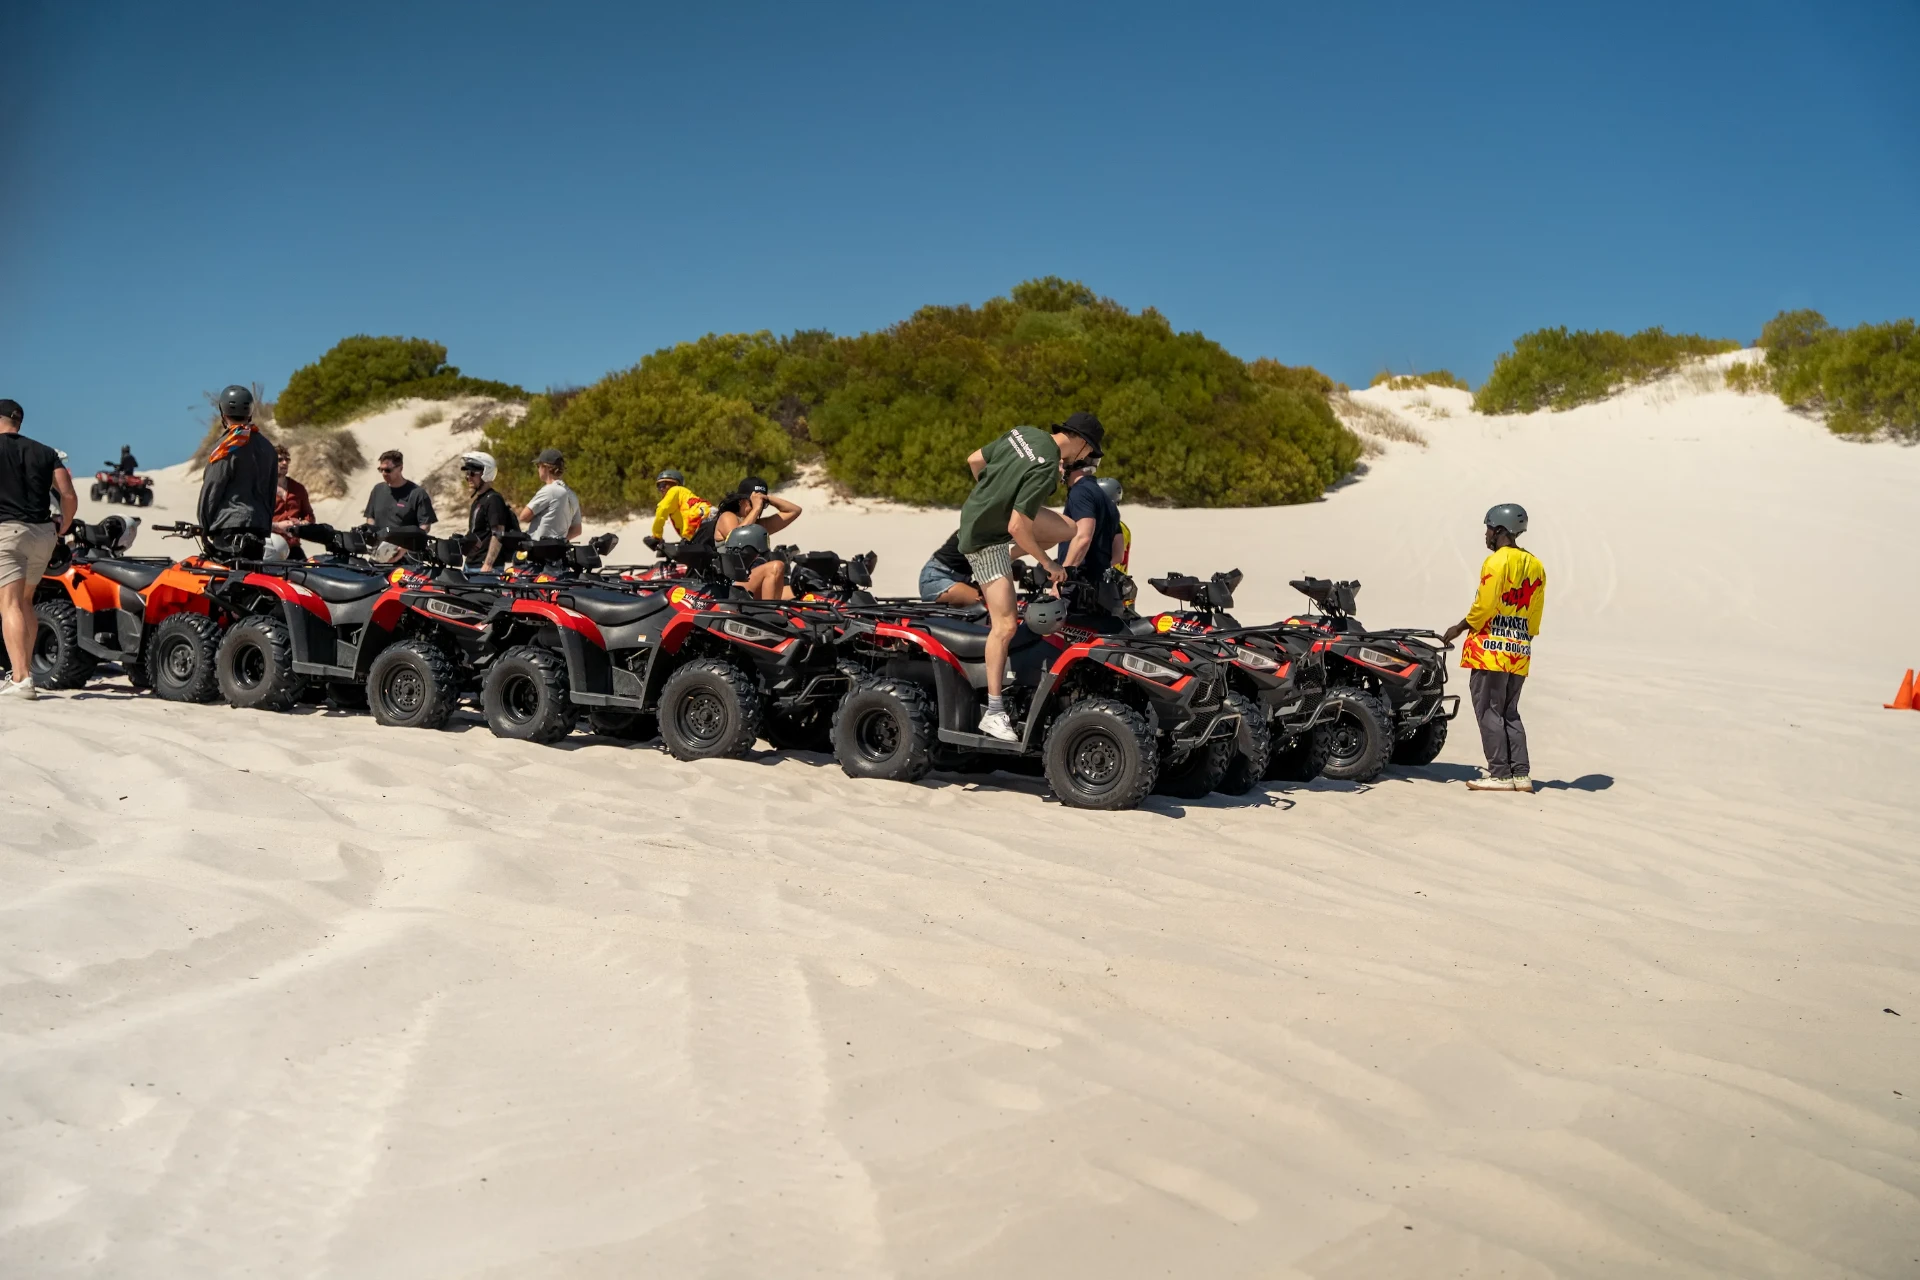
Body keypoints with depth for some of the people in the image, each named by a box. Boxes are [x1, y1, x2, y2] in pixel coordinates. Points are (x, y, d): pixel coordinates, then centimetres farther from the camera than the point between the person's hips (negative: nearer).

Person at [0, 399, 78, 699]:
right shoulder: (45, 453, 14)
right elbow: (69, 497, 6)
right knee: (25, 602, 19)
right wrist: (63, 529, 20)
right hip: (43, 533, 5)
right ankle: (25, 670, 24)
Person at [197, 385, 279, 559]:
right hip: (260, 528, 7)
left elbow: (211, 490, -6)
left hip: (229, 527, -7)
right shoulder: (267, 446, 15)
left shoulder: (227, 446, -7)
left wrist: (205, 527, 3)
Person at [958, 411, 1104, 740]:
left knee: (1068, 529, 15)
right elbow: (1017, 528, -28)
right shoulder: (1046, 468, -27)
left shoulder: (1021, 433, -3)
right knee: (1006, 625, -10)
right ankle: (993, 713, -5)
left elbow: (974, 460, 9)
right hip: (986, 536, -9)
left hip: (977, 510, 9)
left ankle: (1000, 571, 22)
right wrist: (1048, 565, -14)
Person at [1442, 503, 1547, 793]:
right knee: (1510, 713, 14)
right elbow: (1535, 613, 14)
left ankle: (1500, 774, -3)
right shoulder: (1536, 566, 12)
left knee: (1489, 712, -2)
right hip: (1520, 651, 8)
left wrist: (1458, 628, -3)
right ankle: (1521, 774, 11)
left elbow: (1484, 607, -16)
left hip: (1491, 648, -8)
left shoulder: (1496, 562, -12)